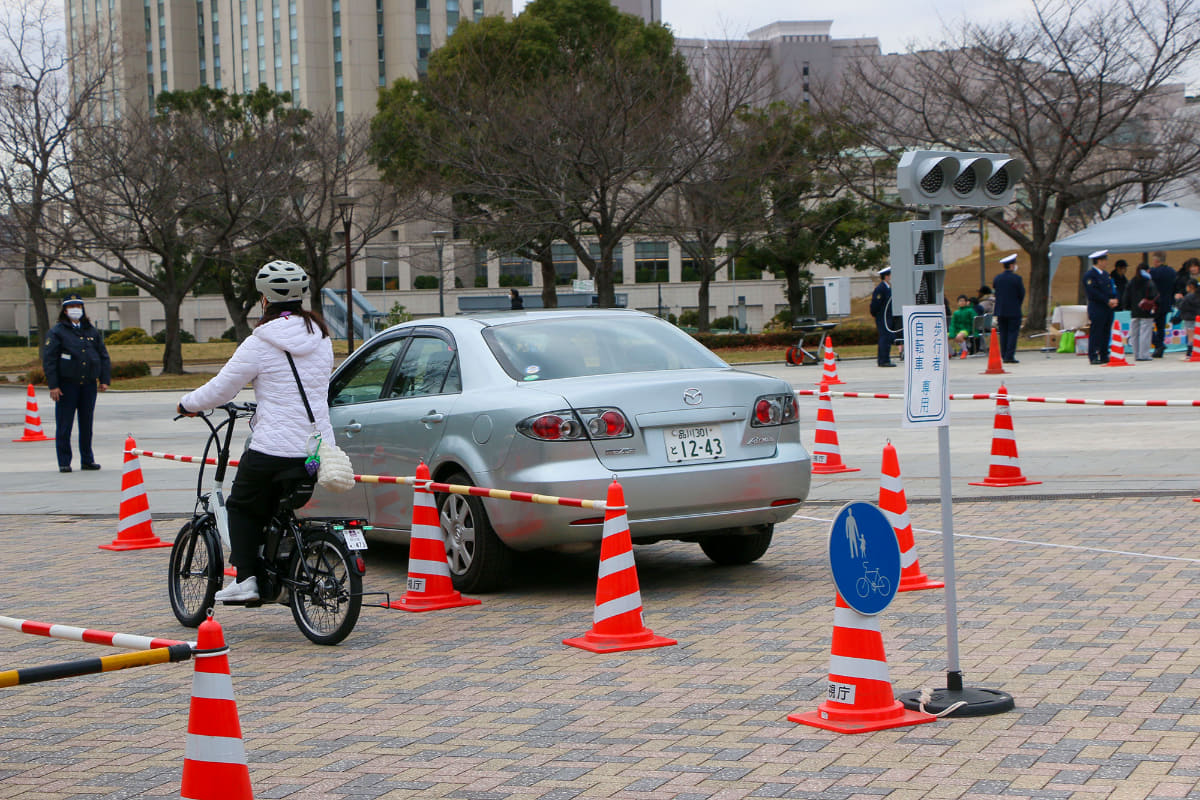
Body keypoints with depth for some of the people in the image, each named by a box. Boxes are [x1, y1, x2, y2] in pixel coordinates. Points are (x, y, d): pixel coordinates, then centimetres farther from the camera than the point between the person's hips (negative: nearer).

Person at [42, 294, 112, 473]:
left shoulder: (92, 331, 12)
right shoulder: (57, 332, 0)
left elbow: (103, 356, 15)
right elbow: (49, 359, -4)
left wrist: (104, 379, 5)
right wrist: (53, 385, -11)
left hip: (89, 384, 4)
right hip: (66, 384, -4)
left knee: (87, 424, 8)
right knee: (64, 425, -2)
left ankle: (87, 460, 16)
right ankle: (64, 462, 3)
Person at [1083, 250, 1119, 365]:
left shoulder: (1105, 274, 18)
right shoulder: (1089, 274, -10)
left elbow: (1112, 288, 21)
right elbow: (1093, 292, -18)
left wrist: (1114, 299, 0)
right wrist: (1108, 301, -17)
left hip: (1108, 308, 8)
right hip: (1097, 309, -8)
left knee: (1106, 333, 9)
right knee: (1095, 333, -8)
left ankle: (1104, 356, 13)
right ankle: (1093, 357, -7)